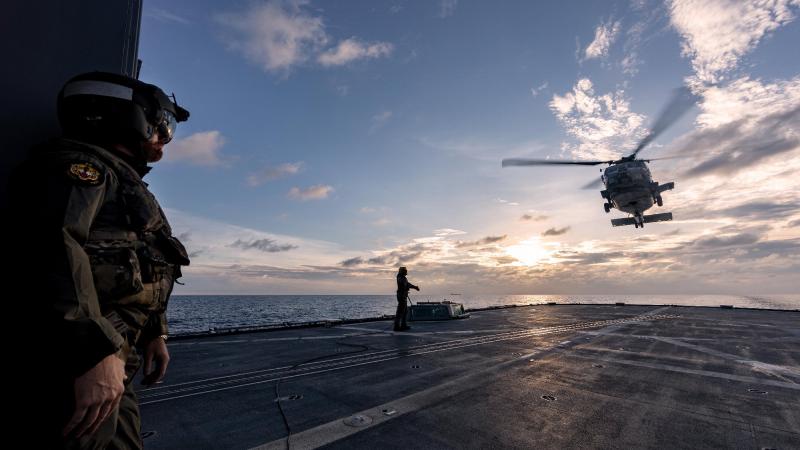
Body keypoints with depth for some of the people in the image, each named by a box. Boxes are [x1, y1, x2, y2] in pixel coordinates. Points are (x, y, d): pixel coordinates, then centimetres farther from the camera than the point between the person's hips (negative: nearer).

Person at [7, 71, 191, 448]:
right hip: (78, 358, -9)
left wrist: (153, 331, 19)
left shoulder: (126, 182, 23)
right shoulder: (79, 164, -6)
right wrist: (95, 350, -32)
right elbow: (50, 244, -25)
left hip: (111, 354, 10)